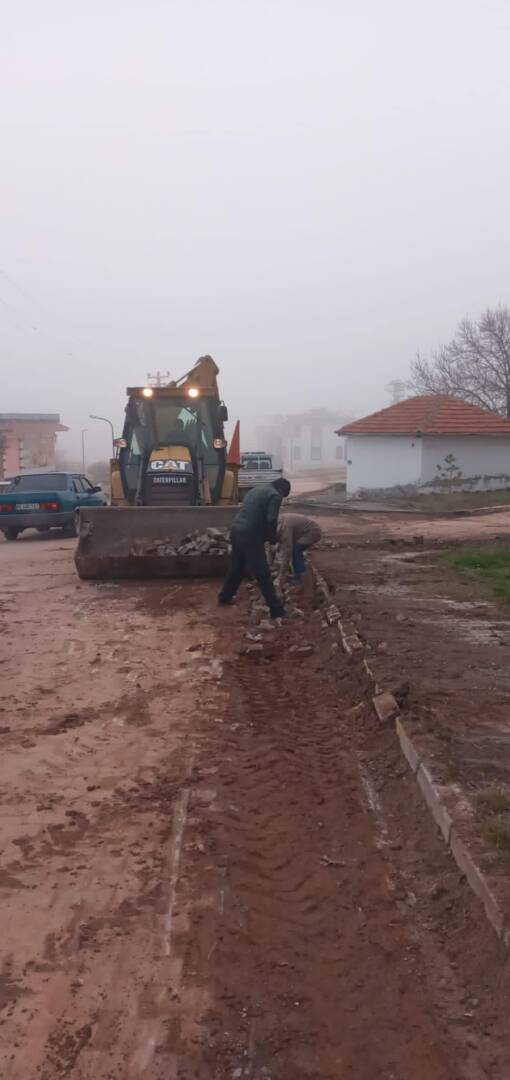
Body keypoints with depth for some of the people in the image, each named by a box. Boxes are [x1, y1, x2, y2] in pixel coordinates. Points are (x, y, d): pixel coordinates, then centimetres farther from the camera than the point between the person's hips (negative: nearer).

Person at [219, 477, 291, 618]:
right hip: (250, 535, -8)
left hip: (236, 530, 8)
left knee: (236, 566, 26)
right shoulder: (275, 495, -4)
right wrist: (273, 537, 3)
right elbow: (271, 520, -15)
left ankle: (225, 596, 41)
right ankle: (276, 610, 1)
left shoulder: (256, 490, 22)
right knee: (263, 574, -3)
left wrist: (266, 535, 24)